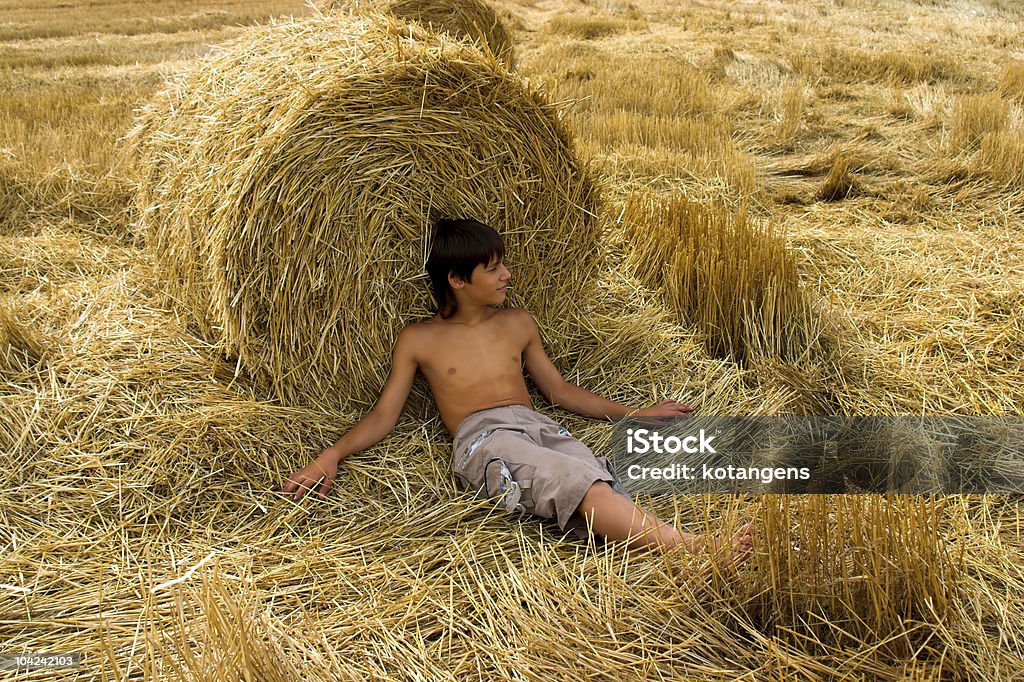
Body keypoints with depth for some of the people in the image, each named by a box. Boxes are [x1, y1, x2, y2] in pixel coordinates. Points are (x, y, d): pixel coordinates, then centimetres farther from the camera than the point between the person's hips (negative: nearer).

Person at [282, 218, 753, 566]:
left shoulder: (517, 324, 26)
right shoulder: (418, 340, 16)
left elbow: (560, 390, 28)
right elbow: (384, 416, 14)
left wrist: (635, 414, 21)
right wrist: (332, 454, -4)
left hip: (538, 427, 4)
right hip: (482, 440, -4)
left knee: (596, 486, -33)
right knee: (584, 485, -36)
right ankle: (696, 550, -53)